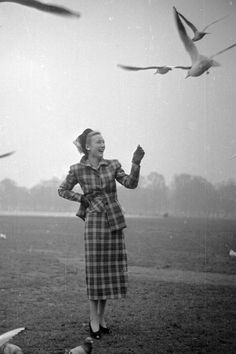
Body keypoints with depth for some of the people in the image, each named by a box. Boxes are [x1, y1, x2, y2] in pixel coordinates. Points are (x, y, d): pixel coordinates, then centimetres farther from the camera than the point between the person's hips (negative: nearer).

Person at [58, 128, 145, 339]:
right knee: (95, 271, -2)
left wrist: (136, 164, -21)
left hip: (115, 221, 3)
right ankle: (94, 320, 9)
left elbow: (130, 183, -6)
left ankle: (101, 318, 21)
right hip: (94, 221, -3)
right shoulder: (77, 170, -1)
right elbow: (62, 190, 11)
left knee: (112, 270, 7)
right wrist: (82, 199, -2)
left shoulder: (112, 165, 4)